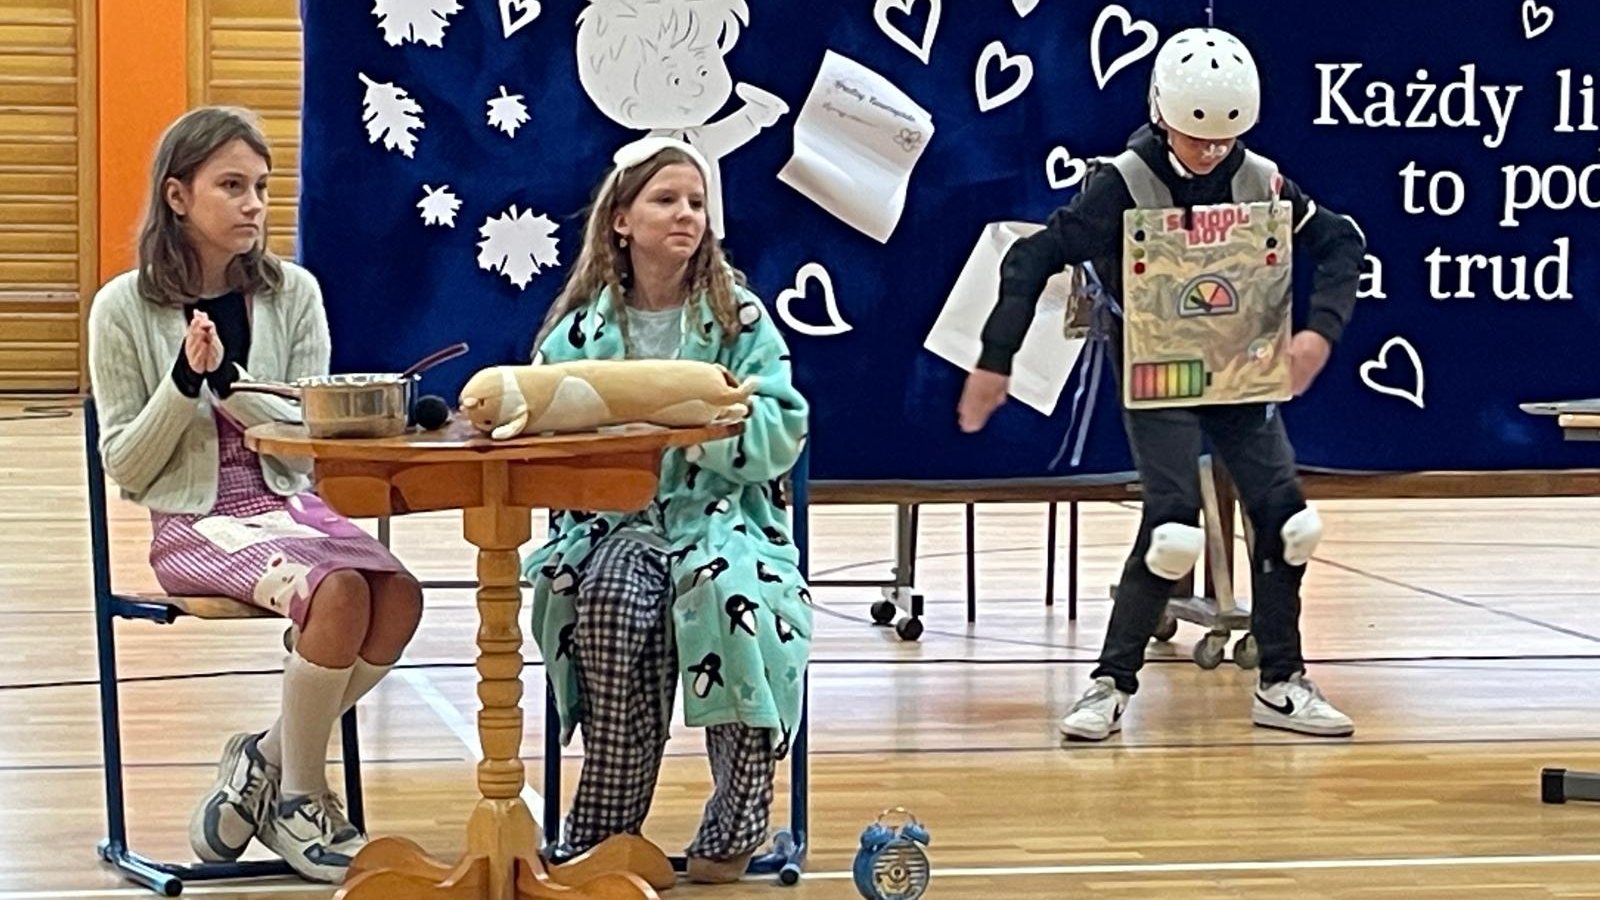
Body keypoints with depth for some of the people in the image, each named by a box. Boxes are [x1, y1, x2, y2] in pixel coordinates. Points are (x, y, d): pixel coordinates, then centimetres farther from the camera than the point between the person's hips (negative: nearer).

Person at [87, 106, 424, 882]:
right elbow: (126, 465, -2)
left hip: (287, 504, 4)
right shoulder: (126, 308, -3)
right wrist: (186, 382, -18)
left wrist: (229, 382, -17)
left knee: (399, 597, -25)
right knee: (337, 592, -31)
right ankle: (298, 799, -8)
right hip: (189, 524, -4)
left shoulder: (292, 294, 4)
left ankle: (266, 759, -2)